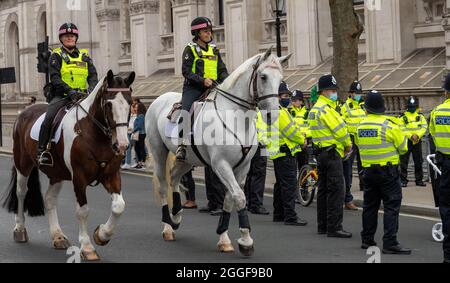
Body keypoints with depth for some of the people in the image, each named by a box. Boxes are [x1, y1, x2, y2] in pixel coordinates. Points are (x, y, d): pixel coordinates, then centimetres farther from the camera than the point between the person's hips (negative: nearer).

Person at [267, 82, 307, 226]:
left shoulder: (281, 110, 18)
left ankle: (278, 214, 23)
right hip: (285, 153, -11)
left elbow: (291, 128, 21)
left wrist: (301, 135, 5)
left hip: (279, 153, 11)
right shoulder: (279, 112, -16)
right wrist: (302, 140, -2)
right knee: (289, 185, -12)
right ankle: (290, 216, -14)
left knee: (280, 185, 16)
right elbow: (290, 131, -17)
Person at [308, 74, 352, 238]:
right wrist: (348, 145, 1)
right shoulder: (326, 109, -15)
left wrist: (343, 145, 8)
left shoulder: (315, 109, 17)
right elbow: (339, 129, -16)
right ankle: (334, 228, -11)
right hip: (332, 153, -11)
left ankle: (322, 226, 19)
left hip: (320, 152, 11)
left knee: (323, 189, 14)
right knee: (336, 190, -10)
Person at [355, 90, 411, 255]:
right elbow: (403, 148, -4)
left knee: (370, 205, 15)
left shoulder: (360, 126, 3)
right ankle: (390, 243, -11)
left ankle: (367, 240, 21)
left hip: (368, 171, 6)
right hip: (388, 171, -6)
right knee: (392, 206, -5)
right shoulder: (390, 125, -13)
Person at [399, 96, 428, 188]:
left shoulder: (420, 116, 7)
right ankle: (403, 180, 3)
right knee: (404, 162, -3)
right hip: (406, 141, -2)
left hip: (417, 142, 2)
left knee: (418, 162, 8)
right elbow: (402, 129, -7)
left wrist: (417, 135, -15)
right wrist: (411, 136, -18)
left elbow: (424, 127, 0)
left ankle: (419, 180, 17)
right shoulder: (403, 117, -1)